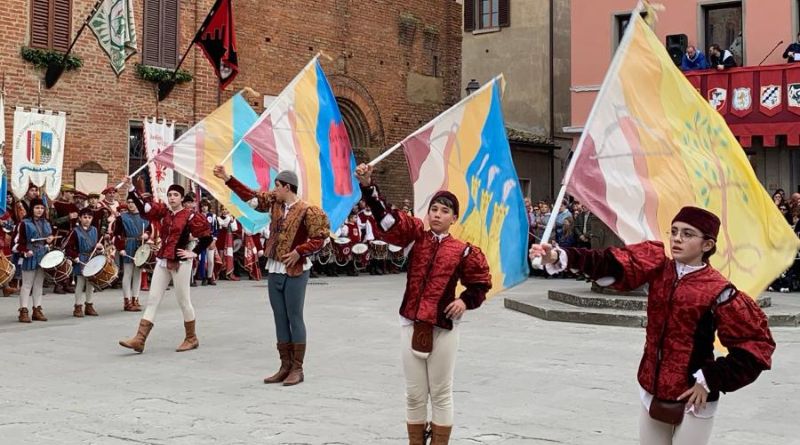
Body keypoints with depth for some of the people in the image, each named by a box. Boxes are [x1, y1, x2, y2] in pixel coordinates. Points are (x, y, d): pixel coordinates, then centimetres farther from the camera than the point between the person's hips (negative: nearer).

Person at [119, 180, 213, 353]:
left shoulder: (190, 217, -8)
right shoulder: (163, 211, 6)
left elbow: (207, 237, -6)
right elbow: (143, 208, -6)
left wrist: (194, 253, -8)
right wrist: (130, 189, -14)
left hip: (180, 263, -6)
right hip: (162, 261, 6)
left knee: (183, 301, 4)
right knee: (152, 300, 2)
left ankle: (191, 338, 19)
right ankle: (139, 339, -1)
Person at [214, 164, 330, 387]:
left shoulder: (307, 210, -14)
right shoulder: (275, 202, 7)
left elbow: (319, 238, -15)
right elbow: (250, 196, 14)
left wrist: (299, 252, -22)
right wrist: (227, 179, 12)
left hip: (295, 271, -7)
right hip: (274, 270, 7)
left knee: (294, 318, -3)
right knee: (280, 319, 9)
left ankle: (297, 369, 3)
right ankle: (285, 366, 16)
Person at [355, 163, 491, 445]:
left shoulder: (462, 251, -1)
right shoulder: (417, 235, 2)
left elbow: (482, 282, 10)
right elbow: (386, 217, -9)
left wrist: (466, 301, -8)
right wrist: (368, 185, -22)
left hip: (443, 329, -2)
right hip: (411, 324, 2)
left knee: (441, 393, 7)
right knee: (414, 394, 10)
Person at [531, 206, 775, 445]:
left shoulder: (717, 291, -15)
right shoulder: (658, 264, -2)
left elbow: (757, 343, -13)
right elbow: (611, 264, -14)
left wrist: (711, 380, -13)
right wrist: (560, 257, -29)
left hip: (692, 401, -5)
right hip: (652, 392, 5)